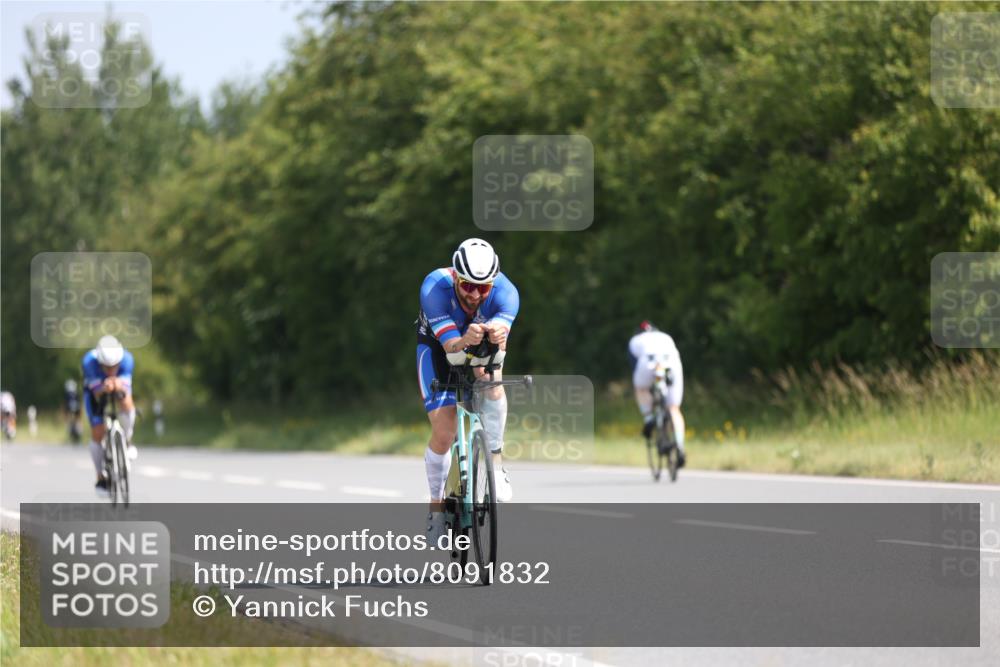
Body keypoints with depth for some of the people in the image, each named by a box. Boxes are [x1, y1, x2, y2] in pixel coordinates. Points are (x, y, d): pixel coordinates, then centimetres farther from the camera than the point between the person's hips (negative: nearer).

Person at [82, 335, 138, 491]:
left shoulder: (127, 359, -35)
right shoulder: (89, 361, -38)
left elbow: (126, 390, -39)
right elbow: (97, 394, -39)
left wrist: (120, 387, -62)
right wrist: (104, 388, -62)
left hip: (120, 388, 0)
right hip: (96, 389, 0)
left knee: (126, 403, -34)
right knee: (97, 434, -6)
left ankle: (126, 441, -6)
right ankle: (101, 477, 15)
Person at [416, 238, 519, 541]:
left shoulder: (505, 292, -32)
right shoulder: (435, 288, -36)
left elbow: (500, 345, -45)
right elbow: (450, 346, -42)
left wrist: (497, 337, -69)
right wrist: (466, 342, -66)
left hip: (483, 345, 1)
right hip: (437, 344, -1)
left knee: (490, 376, -34)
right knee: (443, 431, -12)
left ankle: (495, 462, -20)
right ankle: (437, 504, 11)